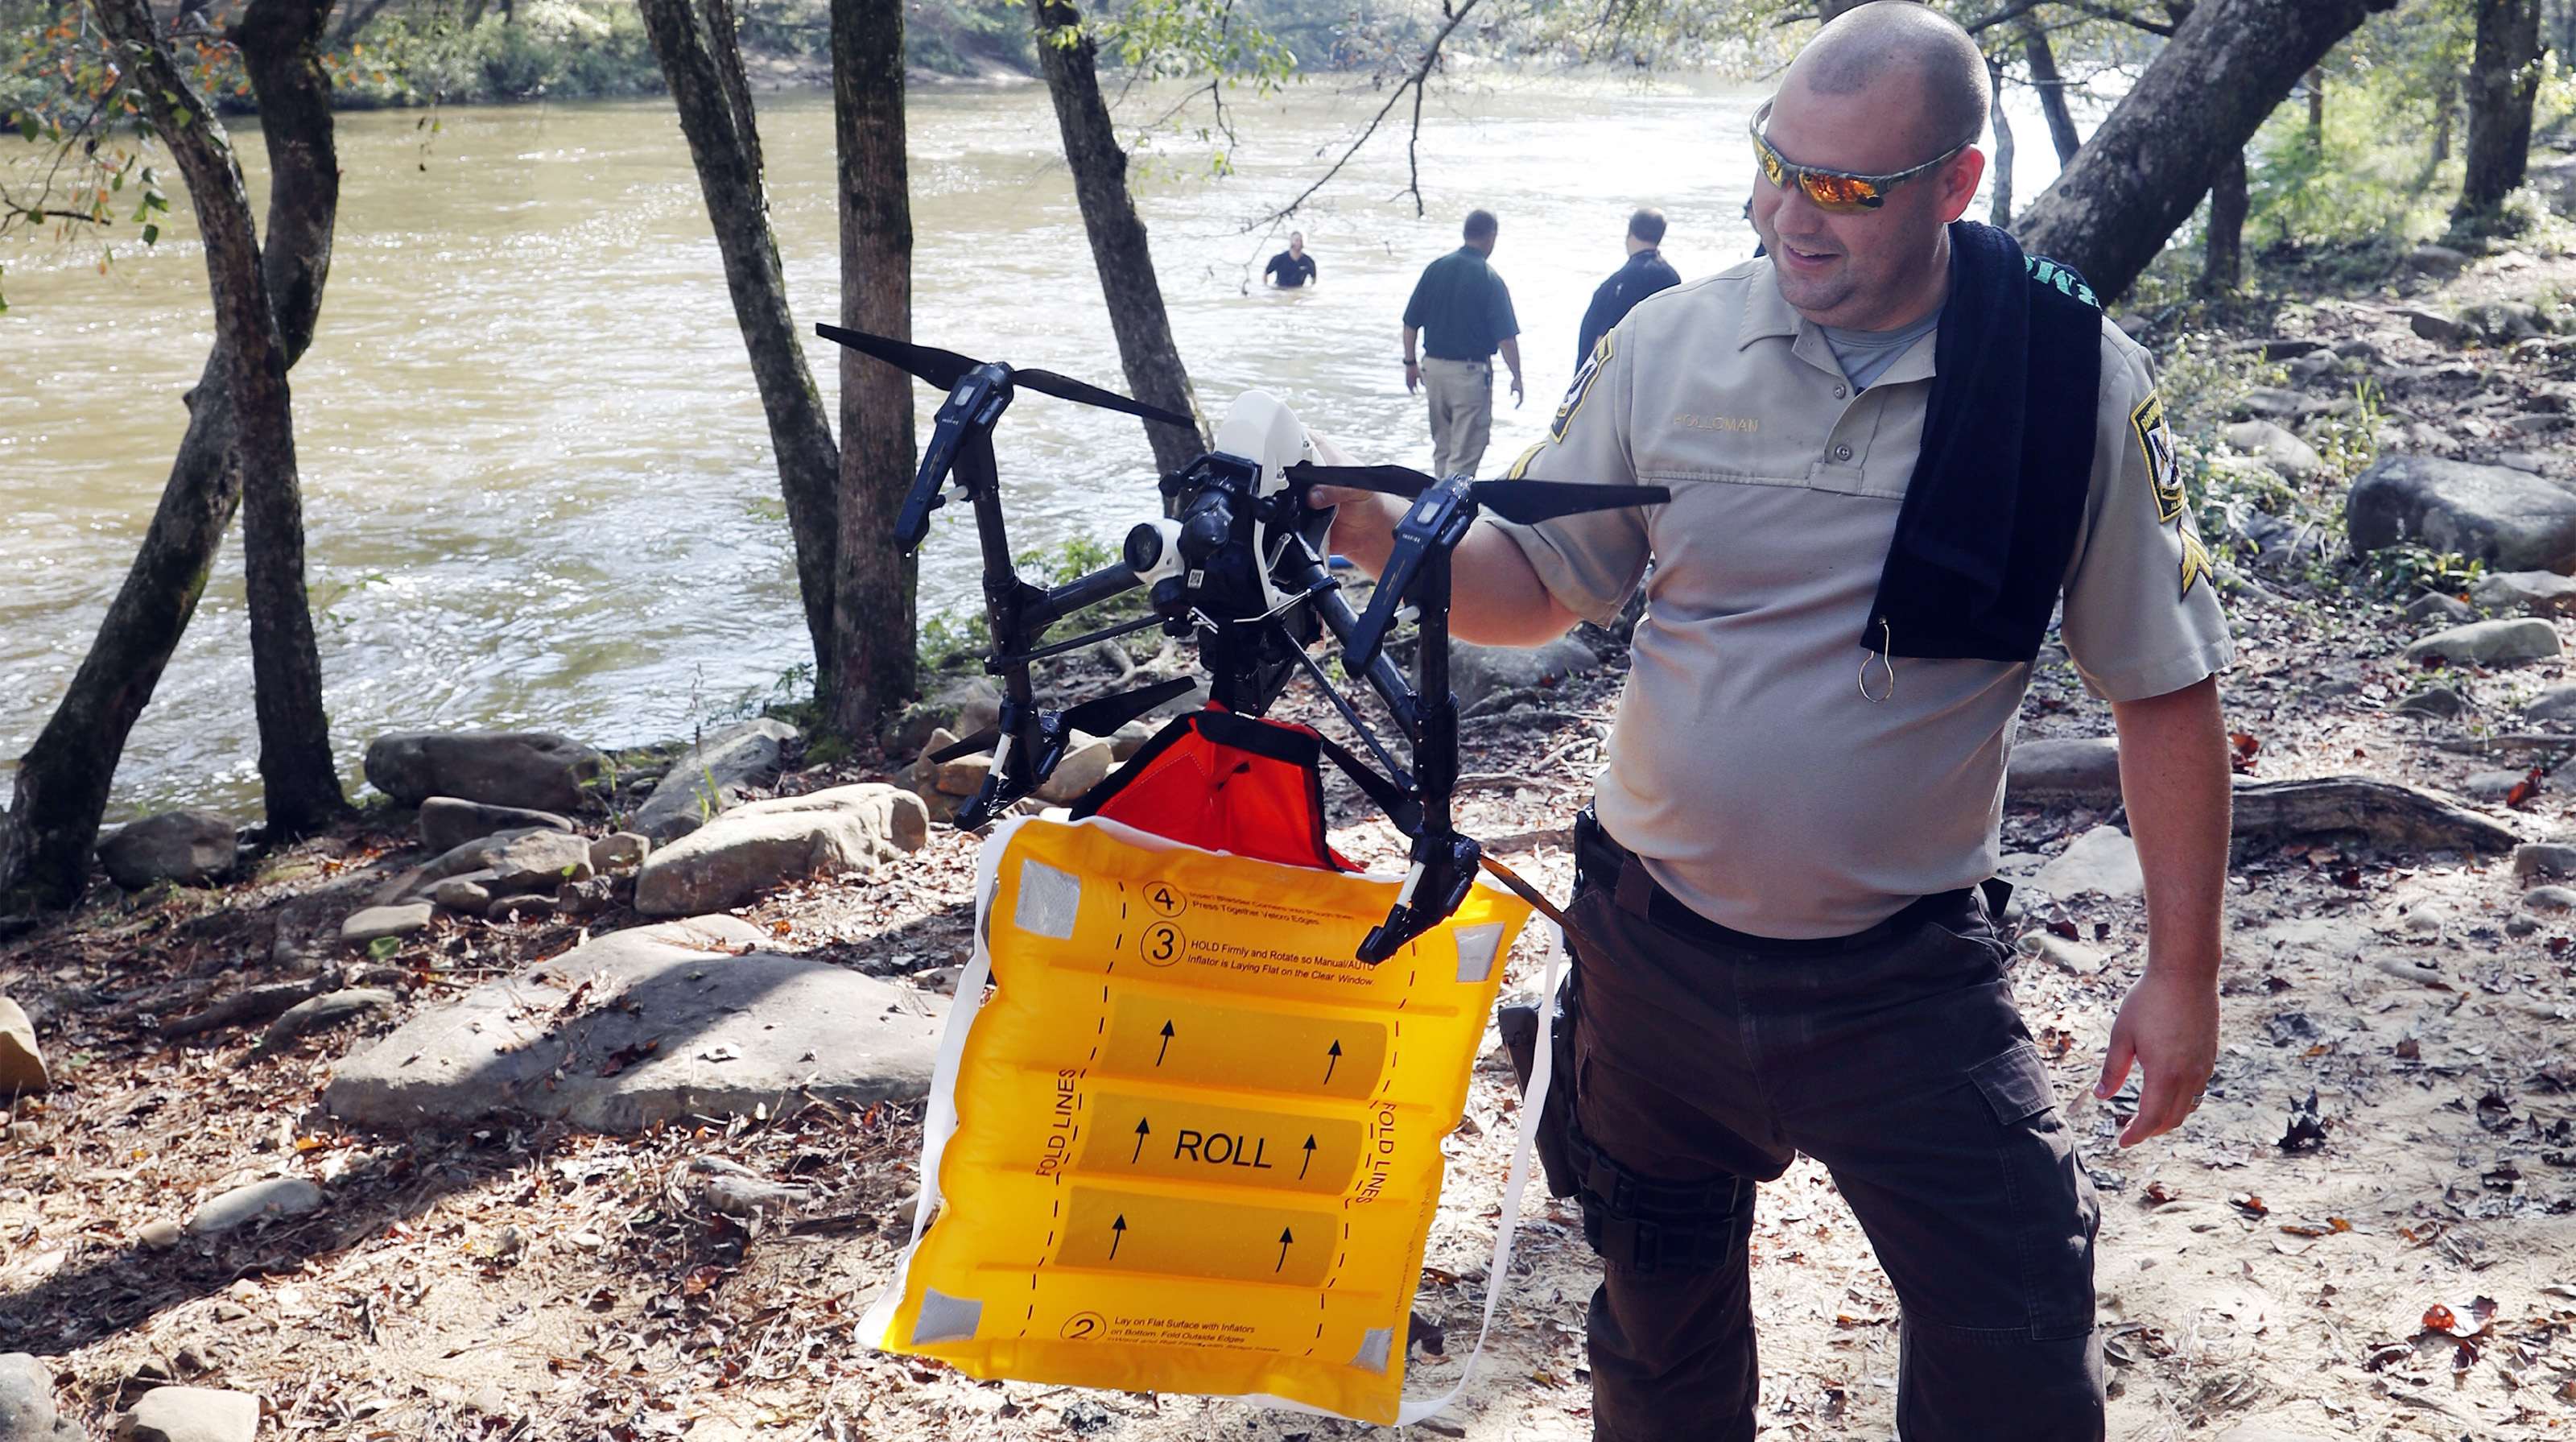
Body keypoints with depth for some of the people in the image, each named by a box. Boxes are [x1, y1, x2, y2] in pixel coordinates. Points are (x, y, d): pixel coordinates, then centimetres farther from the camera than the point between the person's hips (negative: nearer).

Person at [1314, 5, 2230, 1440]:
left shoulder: (2073, 379, -11)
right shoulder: (1671, 345, -7)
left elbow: (2166, 688, -4)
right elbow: (1536, 586, 1)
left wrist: (2184, 972, -4)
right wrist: (1384, 536, -19)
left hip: (1909, 976, -2)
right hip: (1657, 944, 2)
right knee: (1659, 1322, 21)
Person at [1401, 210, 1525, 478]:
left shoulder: (1435, 268, 1)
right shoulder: (1489, 279, -12)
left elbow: (1411, 323, 4)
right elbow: (1506, 338, -14)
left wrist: (1410, 362, 15)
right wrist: (1516, 377, -3)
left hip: (1433, 366, 5)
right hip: (1470, 372, -5)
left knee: (1442, 447, 19)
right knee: (1466, 452, 0)